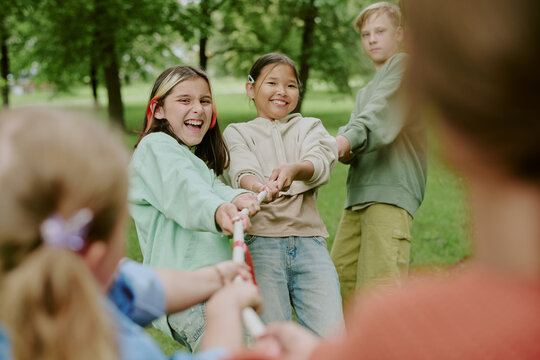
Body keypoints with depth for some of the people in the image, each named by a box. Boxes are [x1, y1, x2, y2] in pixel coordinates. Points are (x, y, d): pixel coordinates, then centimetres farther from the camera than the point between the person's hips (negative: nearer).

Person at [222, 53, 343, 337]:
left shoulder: (310, 127, 19)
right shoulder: (237, 133, 14)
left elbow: (320, 163, -3)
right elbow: (242, 171, -7)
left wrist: (293, 169, -27)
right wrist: (259, 187, -32)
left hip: (309, 238, 2)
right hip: (260, 241, -1)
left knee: (332, 335, -11)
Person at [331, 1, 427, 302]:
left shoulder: (404, 66, 2)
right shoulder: (365, 93, 29)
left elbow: (383, 114, -16)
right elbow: (353, 130, 13)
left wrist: (348, 139, -33)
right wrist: (345, 150, -11)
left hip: (391, 190, -9)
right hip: (358, 195, 9)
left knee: (377, 287, -18)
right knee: (339, 280, 8)